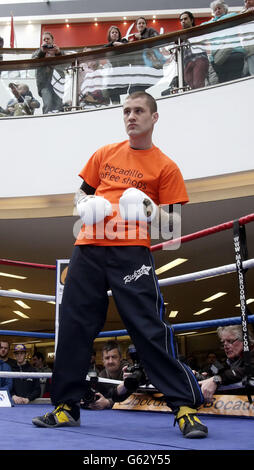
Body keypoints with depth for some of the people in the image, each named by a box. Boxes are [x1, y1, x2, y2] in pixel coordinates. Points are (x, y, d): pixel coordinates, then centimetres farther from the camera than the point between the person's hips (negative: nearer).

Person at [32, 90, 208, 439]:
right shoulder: (105, 154, 17)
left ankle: (185, 407, 0)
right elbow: (82, 192, 24)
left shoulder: (165, 167, 5)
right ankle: (66, 407, 17)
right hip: (89, 248, 4)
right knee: (74, 325, 4)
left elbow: (172, 222, 4)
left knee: (149, 328, -10)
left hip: (131, 252, -4)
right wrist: (85, 206, 1)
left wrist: (150, 211, -17)